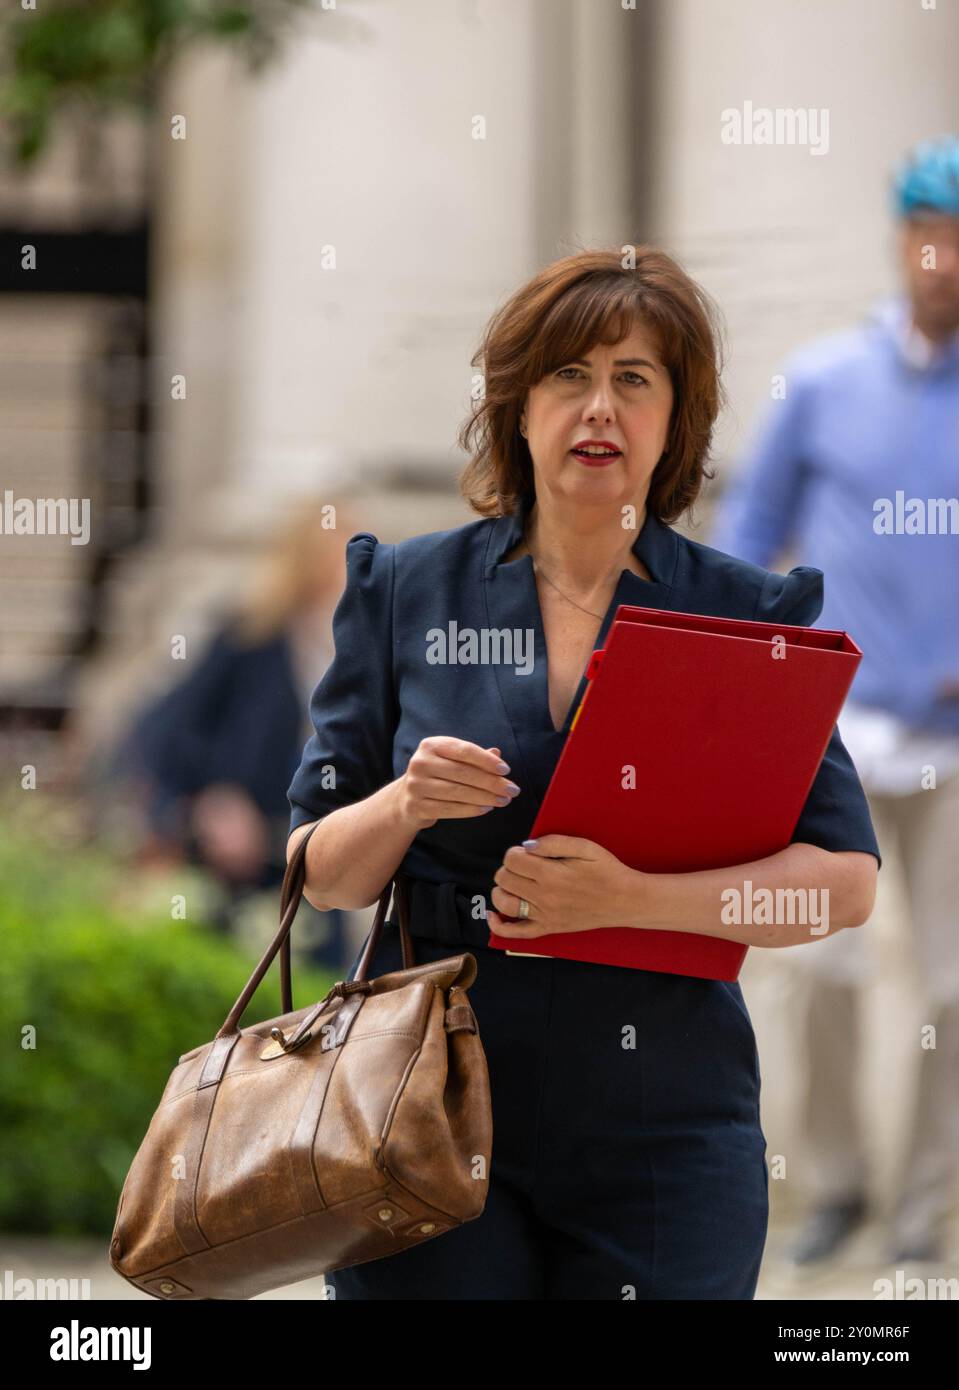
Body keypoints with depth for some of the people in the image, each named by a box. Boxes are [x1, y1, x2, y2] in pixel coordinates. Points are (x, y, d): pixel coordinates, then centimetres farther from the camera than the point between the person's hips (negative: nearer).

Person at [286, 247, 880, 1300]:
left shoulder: (750, 615, 4)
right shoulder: (403, 591, 7)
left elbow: (846, 879, -5)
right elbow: (320, 874, 7)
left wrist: (633, 898, -18)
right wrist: (407, 806, -15)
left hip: (661, 1126, 0)